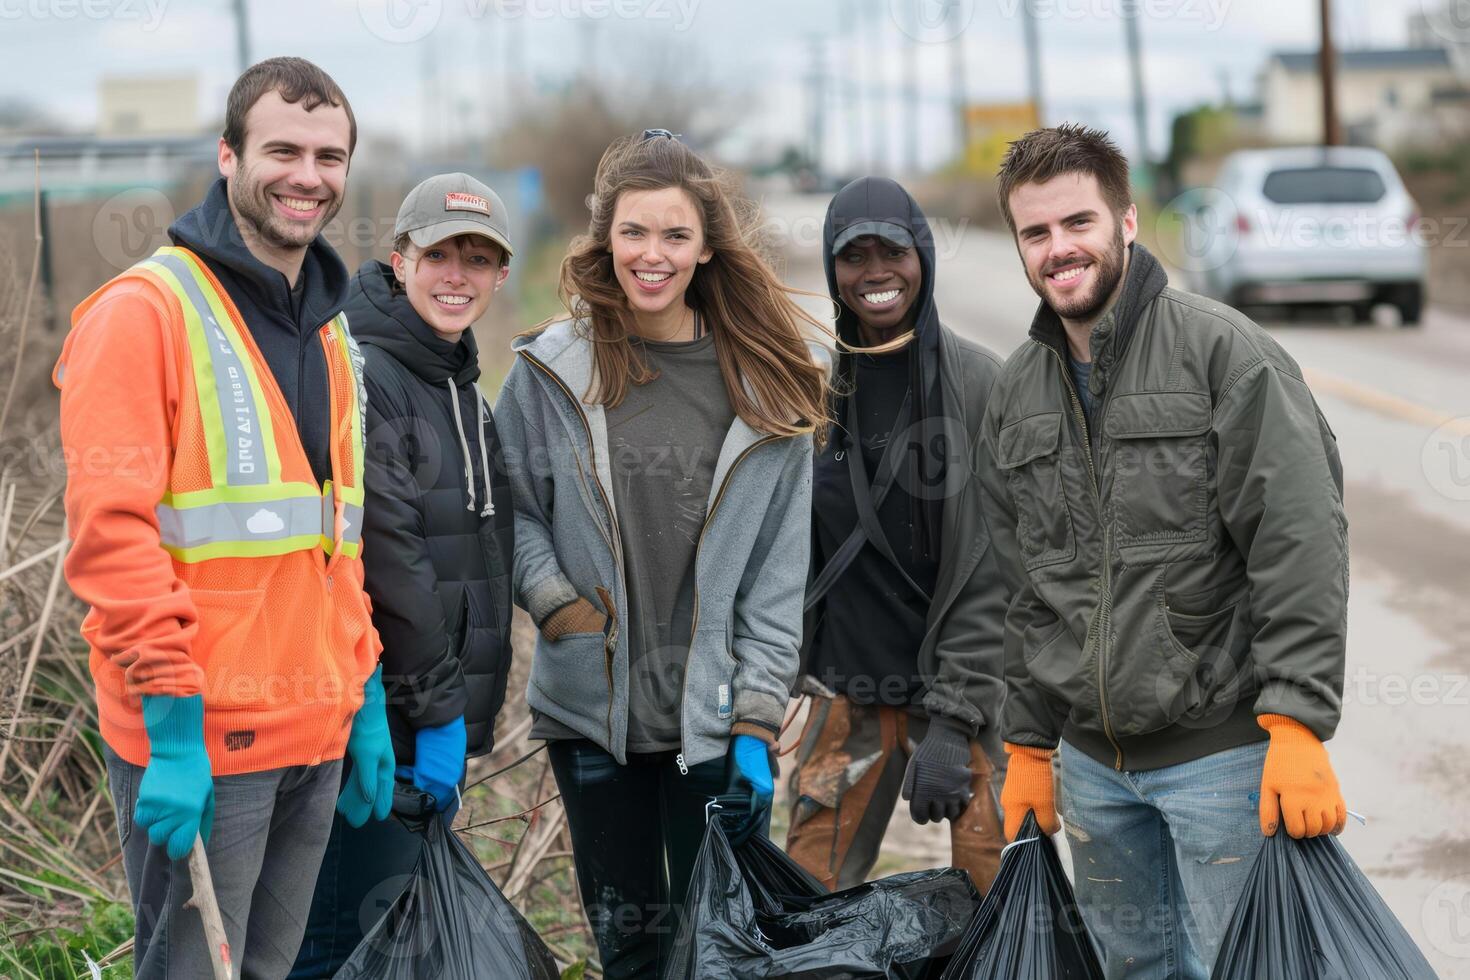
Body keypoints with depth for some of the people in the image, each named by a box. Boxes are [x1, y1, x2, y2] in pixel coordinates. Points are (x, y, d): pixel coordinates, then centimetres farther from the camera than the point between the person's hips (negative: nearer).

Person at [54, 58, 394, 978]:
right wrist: (170, 726, -21)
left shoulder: (332, 332, 16)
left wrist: (368, 701, 16)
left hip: (317, 734, 7)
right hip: (201, 745, -7)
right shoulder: (144, 310, -10)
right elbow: (112, 530, -16)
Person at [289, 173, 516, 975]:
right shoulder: (364, 376, -15)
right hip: (379, 727, -10)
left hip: (438, 718, 10)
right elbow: (384, 561, -20)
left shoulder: (458, 382, 17)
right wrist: (436, 708, -18)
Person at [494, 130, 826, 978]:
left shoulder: (767, 386, 0)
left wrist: (758, 719, -6)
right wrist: (559, 606, -8)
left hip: (716, 716, -1)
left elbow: (779, 569, -1)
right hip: (592, 709, 1)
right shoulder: (554, 371, 0)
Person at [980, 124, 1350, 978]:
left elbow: (1300, 545, -15)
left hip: (1223, 751, -6)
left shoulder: (1224, 350, -9)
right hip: (1092, 764, 6)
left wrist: (1297, 728, -20)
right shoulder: (1017, 396, 11)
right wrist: (1028, 746, 16)